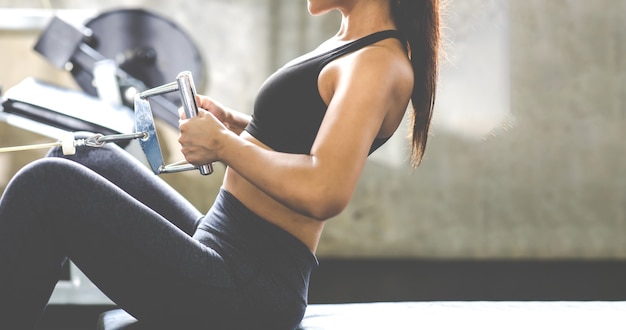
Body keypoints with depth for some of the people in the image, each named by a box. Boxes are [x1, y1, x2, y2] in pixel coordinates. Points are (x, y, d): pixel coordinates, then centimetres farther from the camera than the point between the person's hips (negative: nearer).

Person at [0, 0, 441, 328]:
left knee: (46, 186, -13)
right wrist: (238, 125, 9)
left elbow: (323, 192, -30)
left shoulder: (379, 64, -17)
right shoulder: (352, 41, 12)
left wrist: (223, 145, -16)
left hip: (248, 293, -11)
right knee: (84, 159, 17)